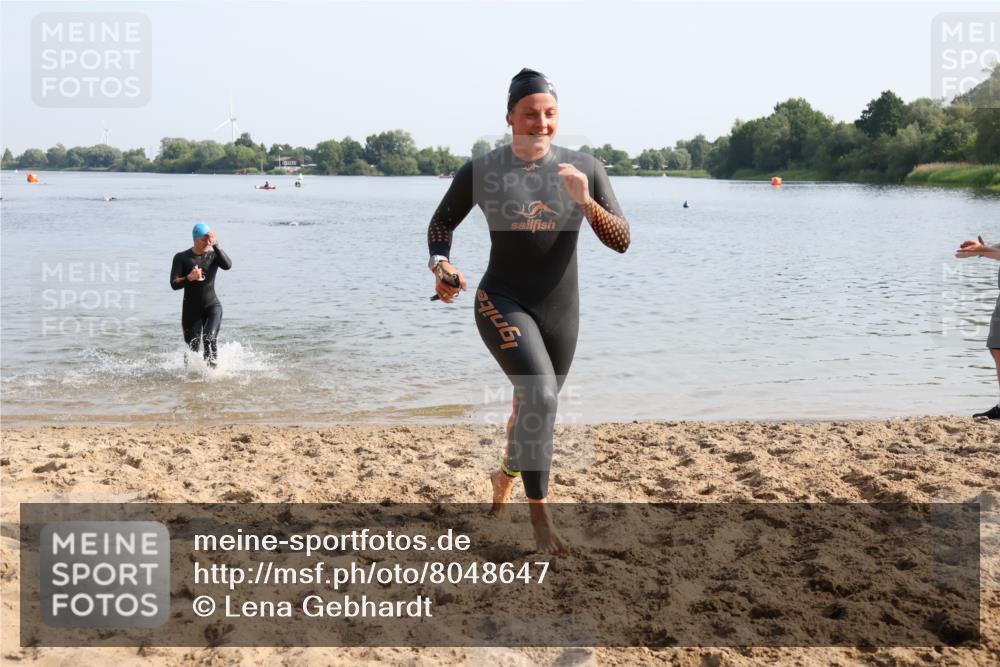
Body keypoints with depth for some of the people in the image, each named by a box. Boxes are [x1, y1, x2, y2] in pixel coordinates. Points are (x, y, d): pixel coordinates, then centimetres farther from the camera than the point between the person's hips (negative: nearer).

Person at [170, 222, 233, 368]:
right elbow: (174, 284, -12)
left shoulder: (214, 255, -1)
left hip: (212, 306, 0)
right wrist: (189, 278, -31)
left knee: (210, 338, -25)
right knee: (192, 350, 6)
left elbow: (228, 266, -23)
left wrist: (216, 246, -29)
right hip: (191, 309, 0)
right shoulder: (181, 258, -3)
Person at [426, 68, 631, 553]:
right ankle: (539, 516, -14)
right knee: (541, 396, -25)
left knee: (536, 405, 18)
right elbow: (441, 223, 7)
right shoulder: (480, 171, -7)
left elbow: (622, 241, -7)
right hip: (503, 302, -3)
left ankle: (505, 475, 50)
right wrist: (440, 265, -13)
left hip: (561, 310, 3)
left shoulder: (583, 168, -5)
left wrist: (586, 203, -24)